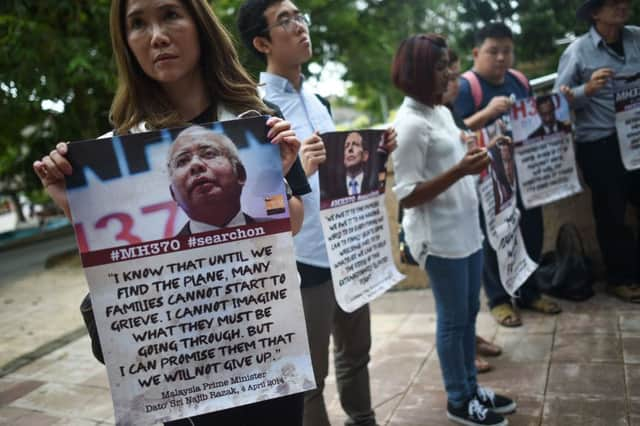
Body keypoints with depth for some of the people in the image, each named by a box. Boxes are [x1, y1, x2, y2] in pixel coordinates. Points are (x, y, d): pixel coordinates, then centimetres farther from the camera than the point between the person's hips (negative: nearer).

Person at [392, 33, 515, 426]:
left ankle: (471, 387, 34)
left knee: (469, 312, 17)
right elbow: (408, 196, -20)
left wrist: (474, 159, 5)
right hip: (439, 237, -9)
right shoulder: (410, 124, -18)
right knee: (453, 319, 5)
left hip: (466, 228, 9)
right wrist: (460, 171, -26)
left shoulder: (442, 111, 10)